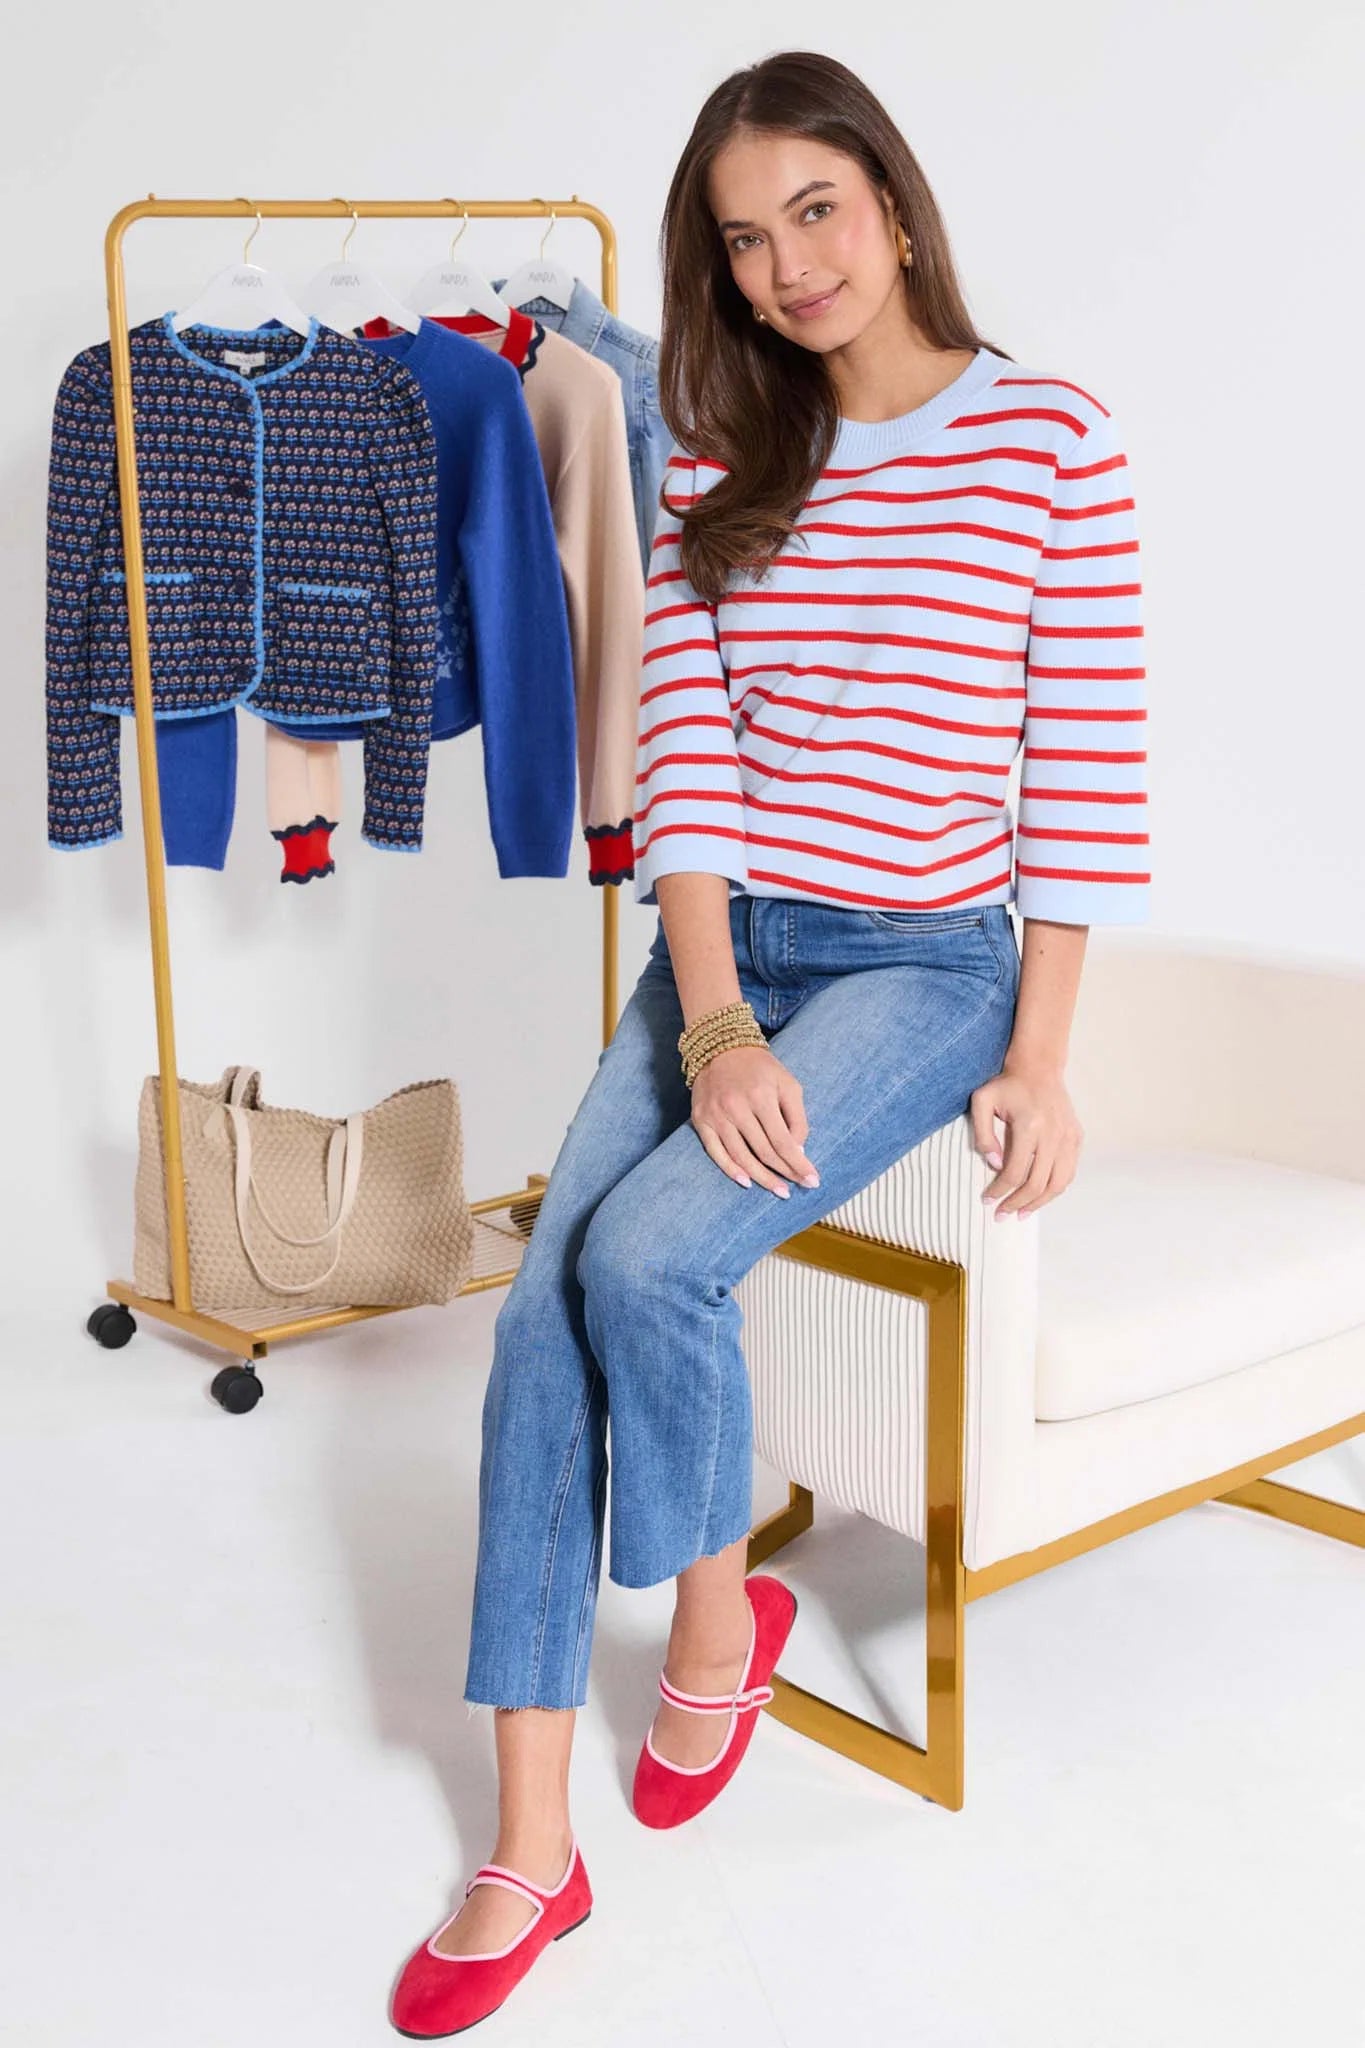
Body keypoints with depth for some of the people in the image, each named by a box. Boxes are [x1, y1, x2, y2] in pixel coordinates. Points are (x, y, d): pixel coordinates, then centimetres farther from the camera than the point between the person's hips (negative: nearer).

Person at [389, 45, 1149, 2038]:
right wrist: (713, 1024, -12)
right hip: (722, 954, 4)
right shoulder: (724, 467, 7)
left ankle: (721, 1608, 7)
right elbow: (686, 752, 0)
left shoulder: (1049, 440, -4)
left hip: (928, 962, -4)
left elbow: (1090, 764, -6)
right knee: (544, 1304, -14)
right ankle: (530, 1852, -4)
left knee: (649, 1255, -26)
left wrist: (1039, 1059, -9)